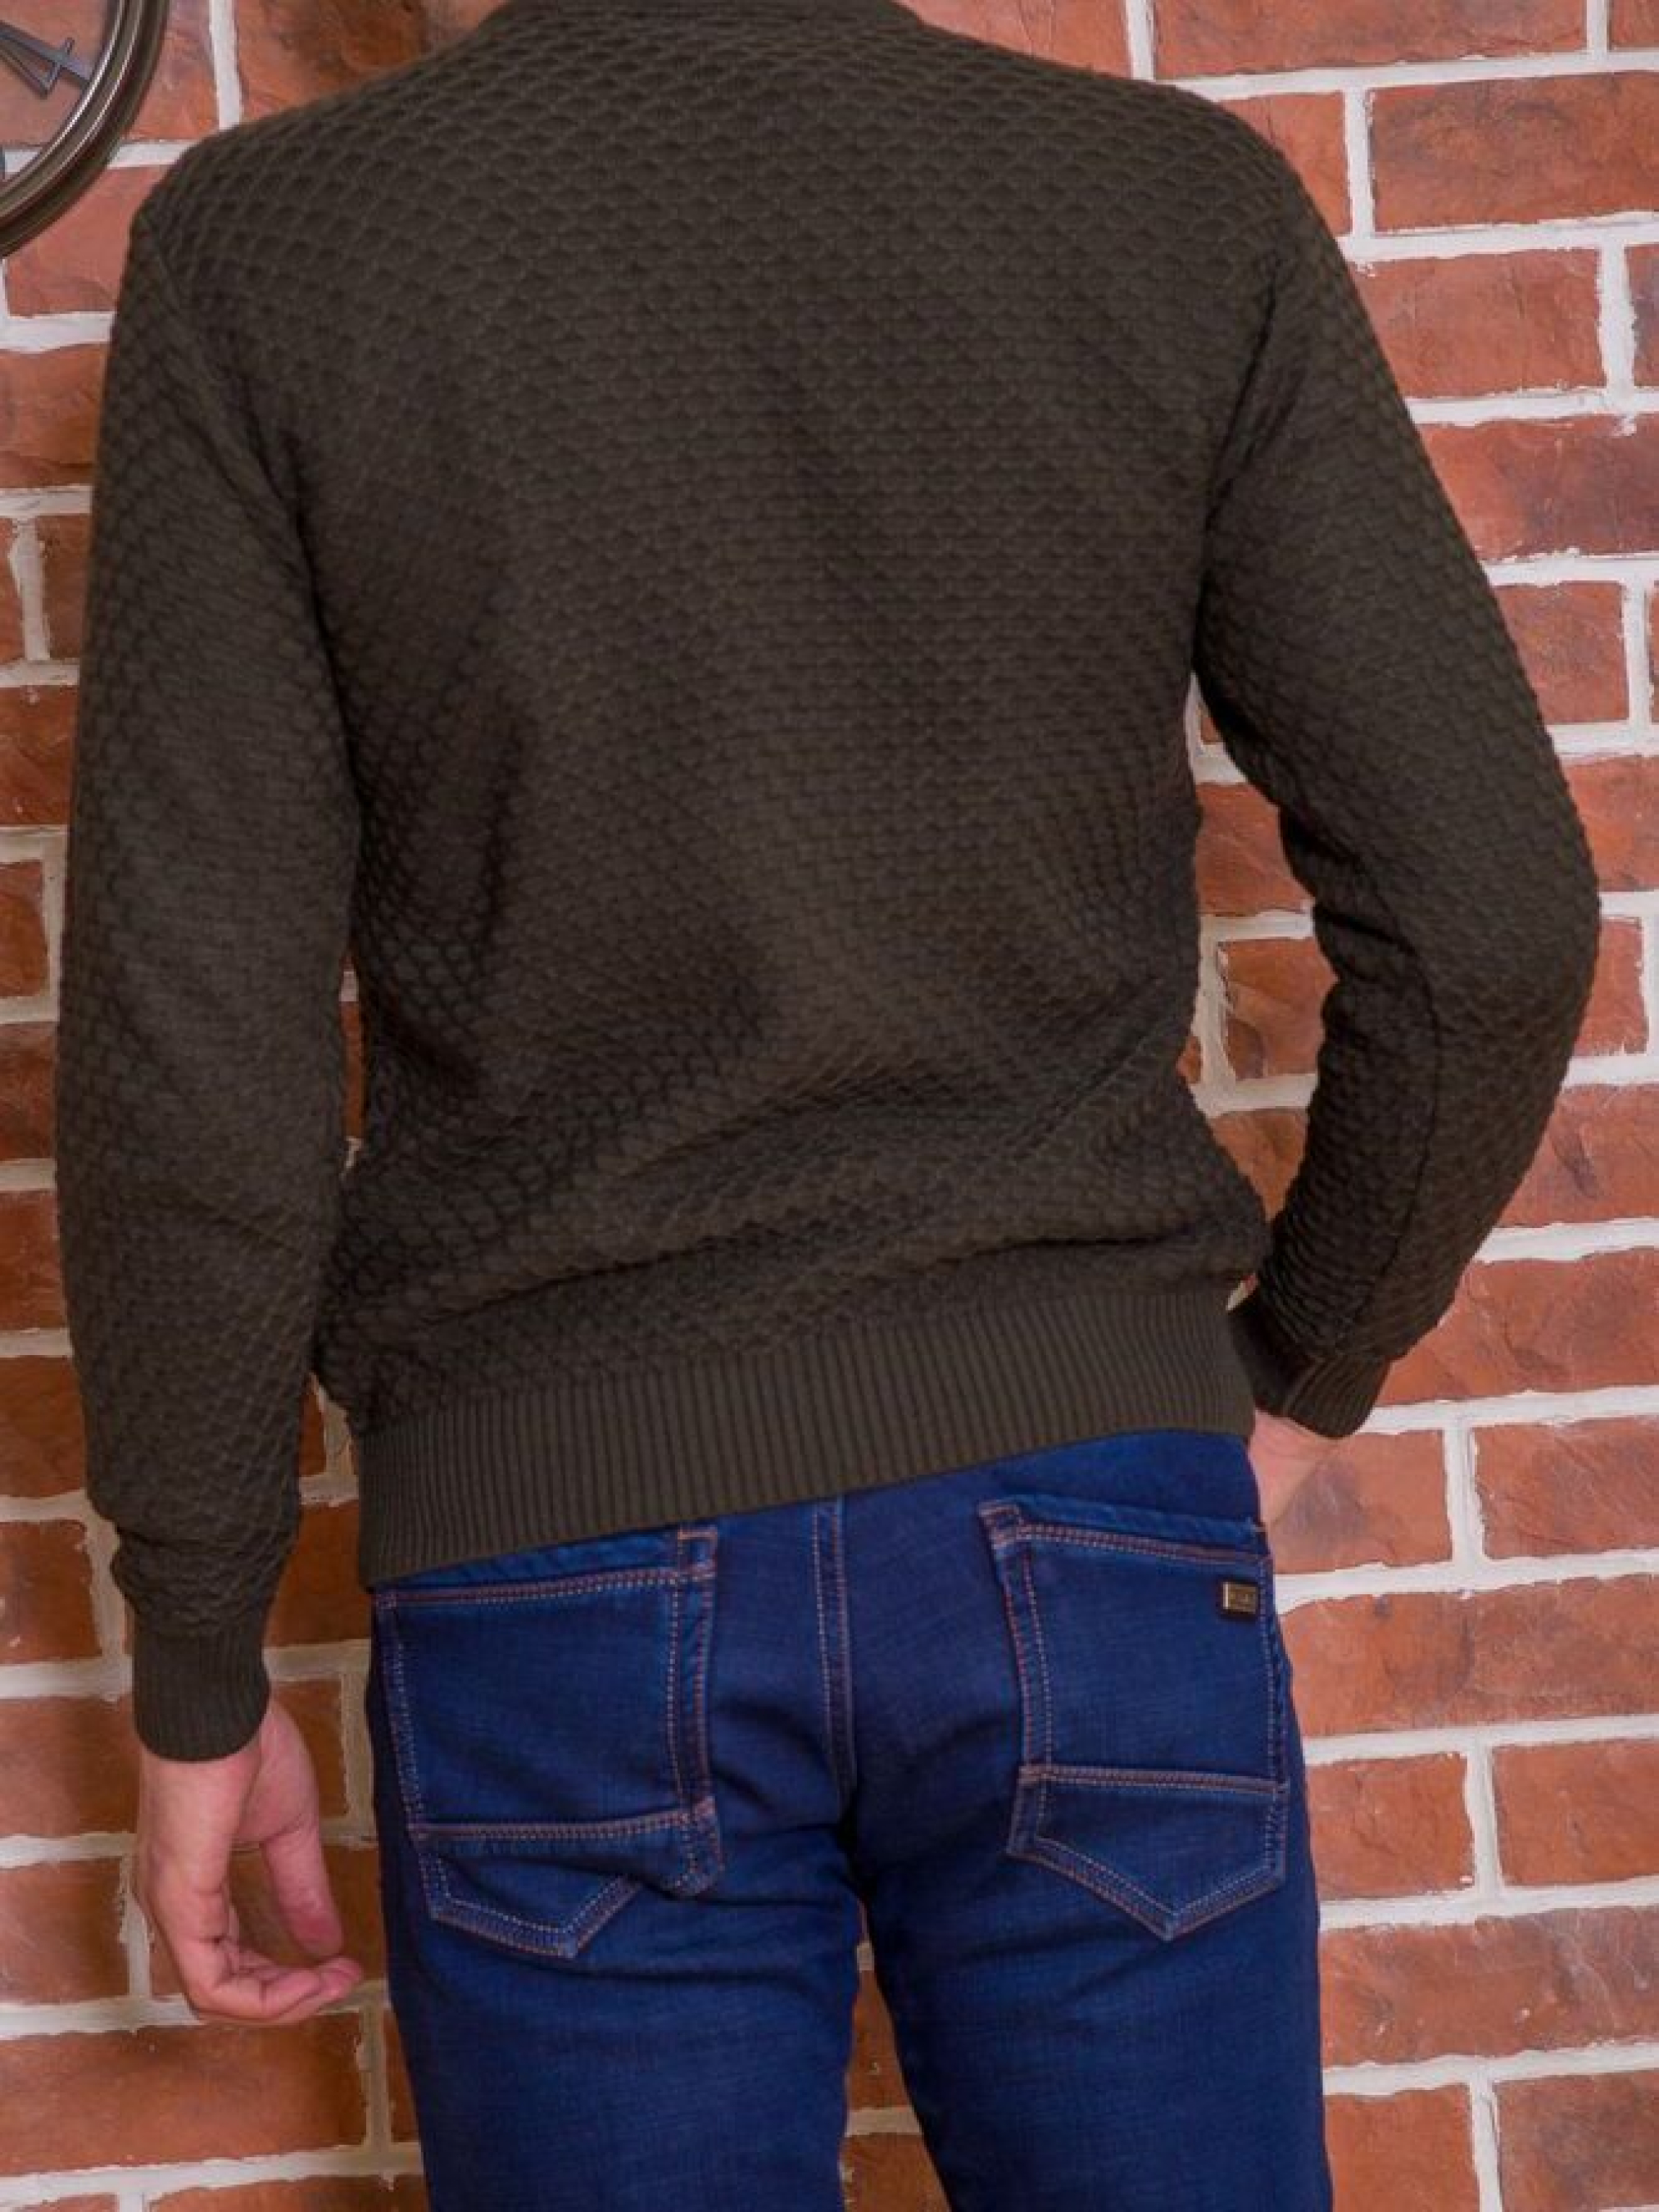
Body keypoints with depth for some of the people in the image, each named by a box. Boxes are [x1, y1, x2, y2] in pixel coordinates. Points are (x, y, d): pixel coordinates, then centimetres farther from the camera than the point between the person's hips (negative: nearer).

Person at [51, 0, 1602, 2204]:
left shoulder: (259, 246, -5)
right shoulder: (1190, 202, -2)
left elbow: (195, 1050, -7)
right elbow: (1487, 917, -3)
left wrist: (201, 1673, 3)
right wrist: (1306, 1370, 13)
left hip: (557, 1551, 0)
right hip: (1090, 1513, 1)